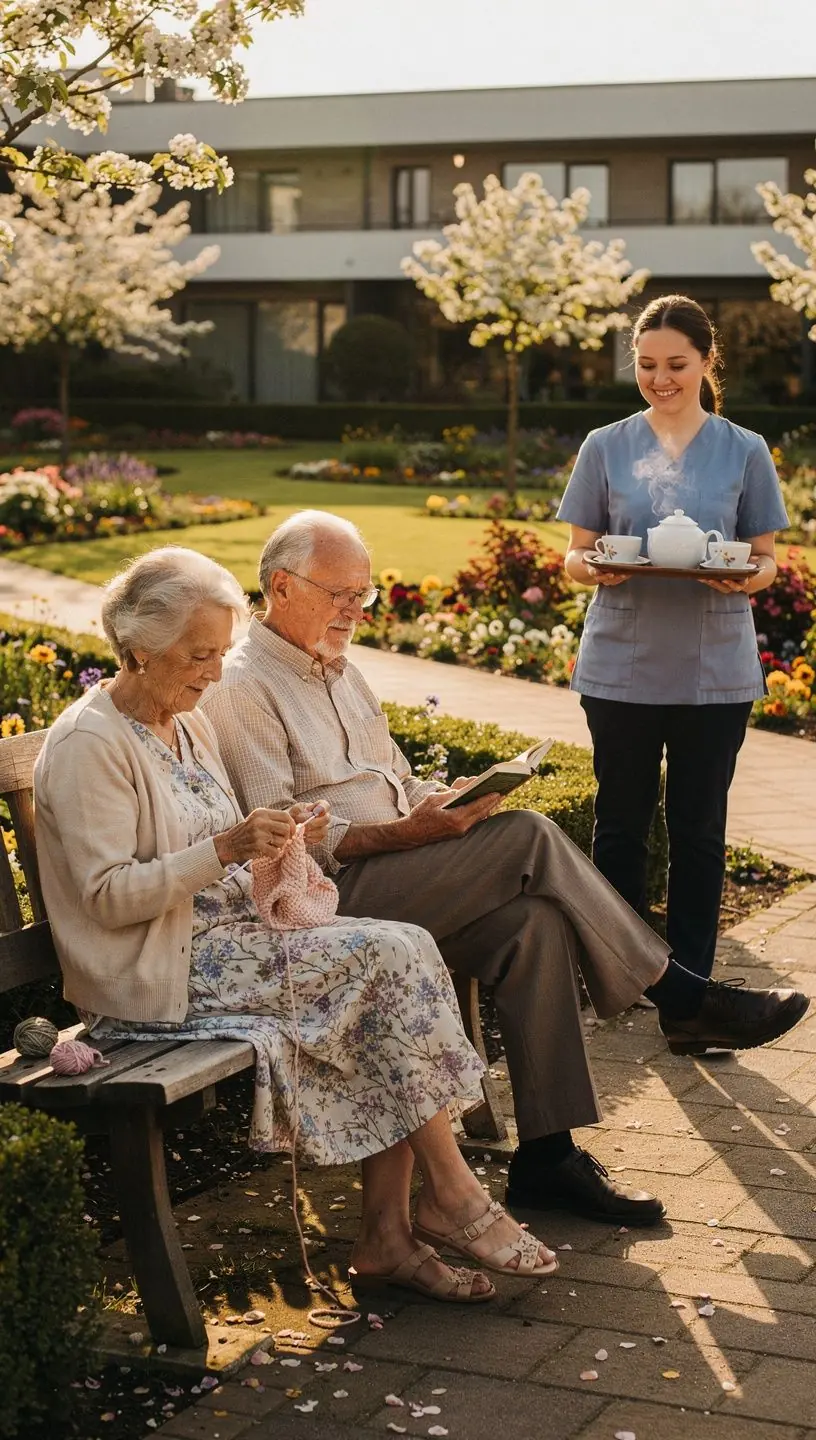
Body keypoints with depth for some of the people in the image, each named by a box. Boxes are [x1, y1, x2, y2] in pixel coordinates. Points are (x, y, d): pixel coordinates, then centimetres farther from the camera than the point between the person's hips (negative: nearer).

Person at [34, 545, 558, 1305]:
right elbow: (108, 896, -18)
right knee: (392, 957, -21)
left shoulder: (188, 724, 15)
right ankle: (451, 1194, -10)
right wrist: (227, 848, -26)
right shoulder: (88, 745, -13)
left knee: (400, 954, -16)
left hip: (231, 935, 9)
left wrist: (276, 840, 0)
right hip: (165, 972, -9)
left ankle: (385, 1233, -15)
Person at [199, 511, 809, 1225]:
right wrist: (405, 834, -22)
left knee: (534, 920, -21)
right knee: (530, 837, -23)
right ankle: (685, 998, -11)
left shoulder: (338, 669, 22)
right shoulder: (242, 688, -7)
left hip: (397, 878, 8)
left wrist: (440, 802, 3)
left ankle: (548, 1154, -19)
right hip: (335, 893, -8)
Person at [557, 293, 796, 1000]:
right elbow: (575, 553, 7)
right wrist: (594, 567, -17)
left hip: (715, 670, 0)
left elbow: (767, 558, 6)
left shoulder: (744, 452, 5)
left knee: (700, 829, 5)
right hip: (623, 666, 1)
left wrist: (750, 576, -17)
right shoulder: (606, 447, 5)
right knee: (621, 824, 6)